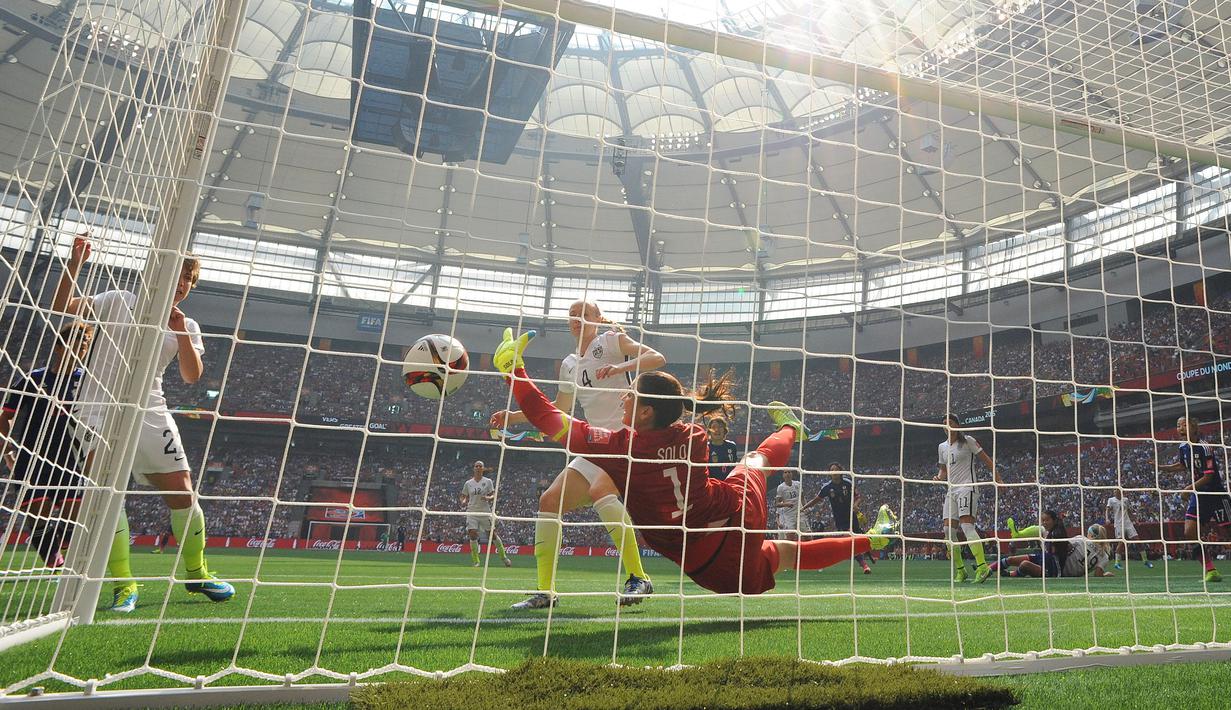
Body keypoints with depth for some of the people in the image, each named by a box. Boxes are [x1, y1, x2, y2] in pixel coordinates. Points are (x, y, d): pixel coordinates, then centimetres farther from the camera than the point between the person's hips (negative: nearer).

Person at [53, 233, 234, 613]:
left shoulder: (187, 327, 10)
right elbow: (61, 308, -4)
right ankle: (123, 584, -6)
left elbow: (192, 375, -3)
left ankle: (197, 573, 16)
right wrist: (75, 263, -15)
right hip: (99, 410, -2)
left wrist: (181, 333, -16)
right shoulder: (118, 301, 7)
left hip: (150, 414, 2)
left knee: (182, 491, -1)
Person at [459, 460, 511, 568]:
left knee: (493, 534, 0)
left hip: (485, 512, -1)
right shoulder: (468, 483, 7)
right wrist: (464, 501, -8)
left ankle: (504, 557, 15)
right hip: (472, 512, 1)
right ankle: (476, 562, 0)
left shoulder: (488, 481, 3)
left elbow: (494, 496, 0)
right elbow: (464, 496, 15)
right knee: (473, 535, -10)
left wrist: (488, 498, -21)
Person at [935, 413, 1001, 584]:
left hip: (967, 488, -6)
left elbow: (986, 459, -1)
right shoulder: (942, 447, 16)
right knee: (948, 529, -2)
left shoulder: (967, 441, -1)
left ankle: (982, 566, -24)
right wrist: (939, 477, 2)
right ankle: (960, 570, 6)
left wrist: (997, 478, -8)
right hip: (951, 491, 6)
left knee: (967, 525, -22)